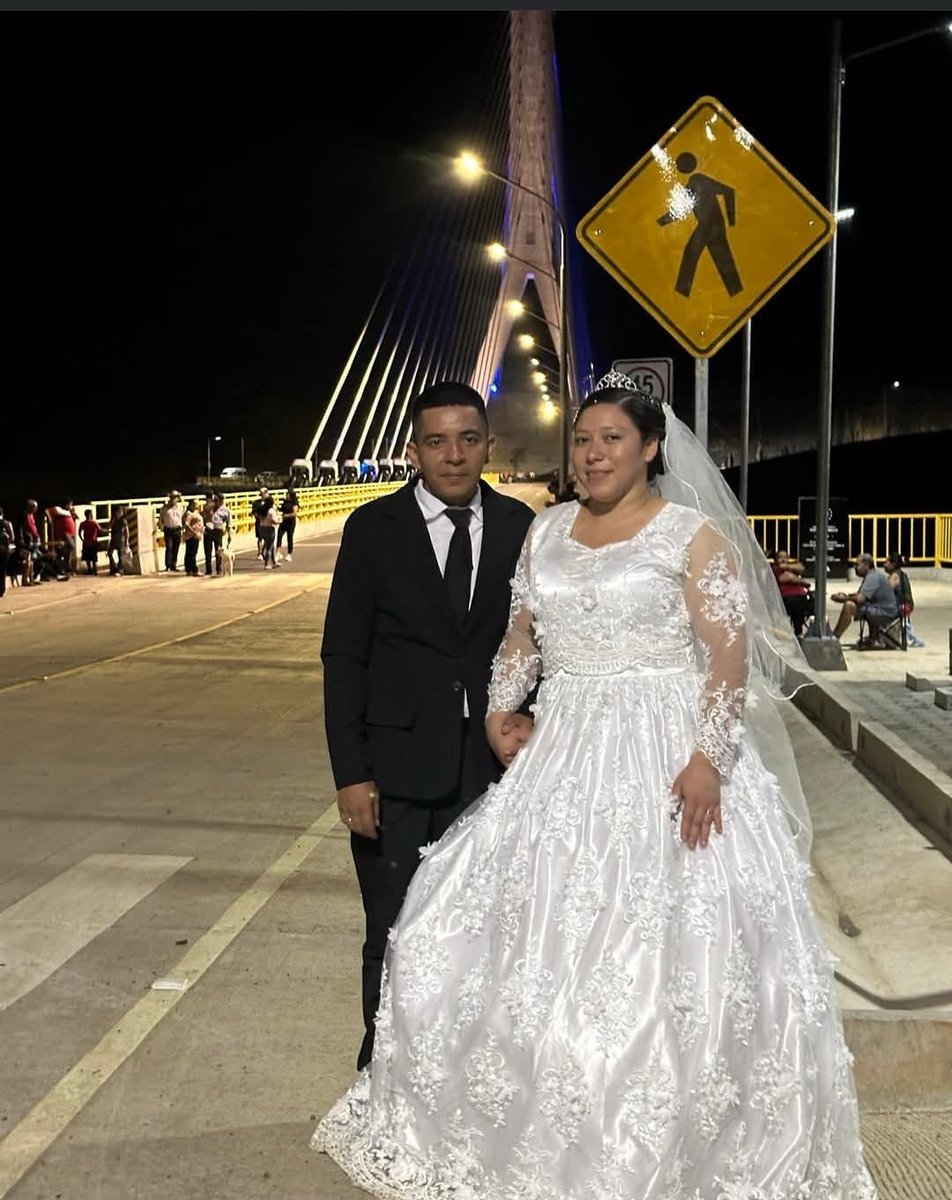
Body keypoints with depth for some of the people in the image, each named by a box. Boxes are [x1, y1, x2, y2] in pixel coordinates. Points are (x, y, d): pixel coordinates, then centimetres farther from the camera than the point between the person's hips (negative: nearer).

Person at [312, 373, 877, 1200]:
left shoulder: (694, 534, -5)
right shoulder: (546, 531, 10)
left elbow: (731, 657, -10)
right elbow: (523, 634, 17)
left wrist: (708, 760, -20)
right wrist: (499, 710, 4)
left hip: (667, 759, -5)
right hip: (563, 758, 5)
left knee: (671, 959, -1)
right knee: (535, 944, 7)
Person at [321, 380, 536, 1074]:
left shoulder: (518, 525, 4)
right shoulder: (374, 528, -3)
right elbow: (343, 657, -3)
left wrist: (529, 712, -6)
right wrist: (350, 774, -8)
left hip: (491, 764, 2)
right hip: (399, 771, -2)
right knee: (396, 938, 8)